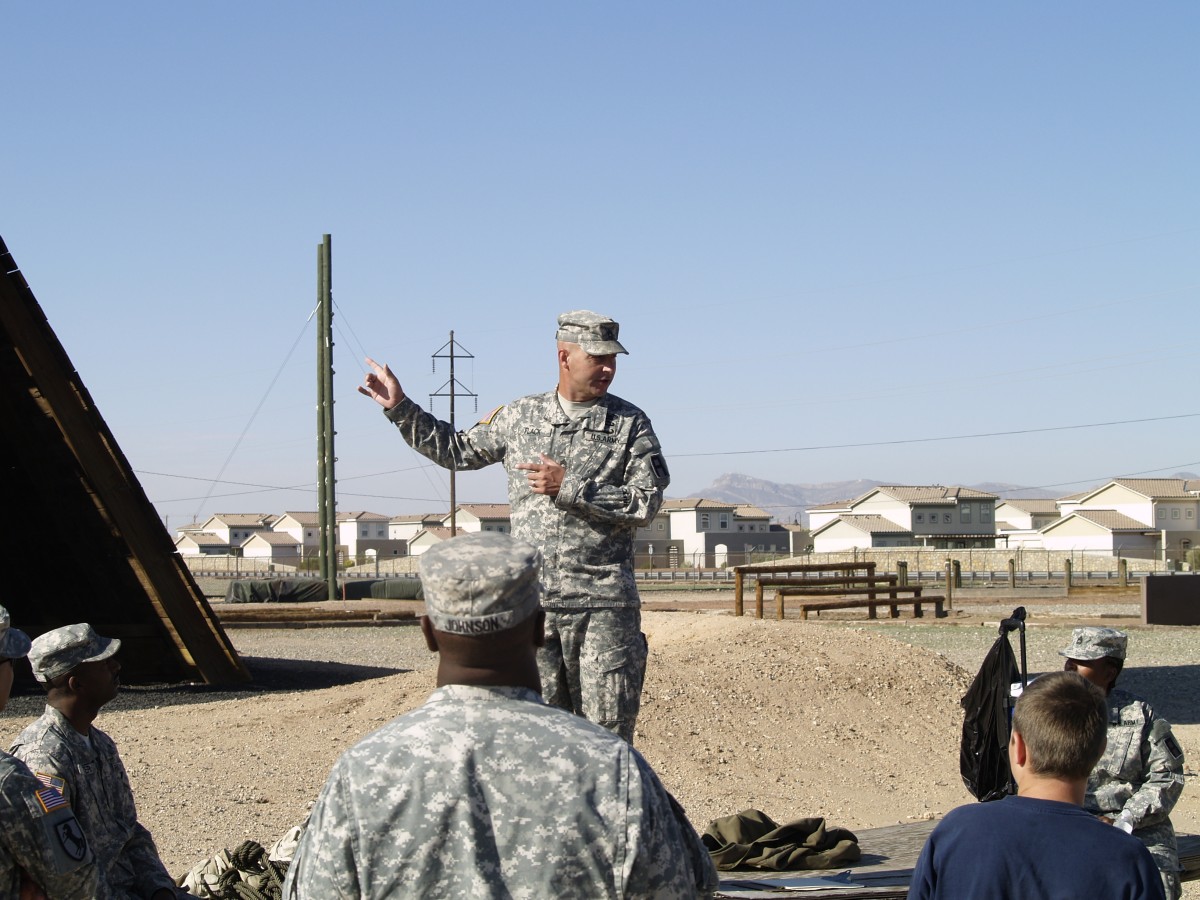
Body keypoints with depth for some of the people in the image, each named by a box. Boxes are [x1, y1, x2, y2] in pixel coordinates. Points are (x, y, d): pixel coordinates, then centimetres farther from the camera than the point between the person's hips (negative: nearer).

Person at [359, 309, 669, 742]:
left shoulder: (630, 424, 2)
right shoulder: (520, 416, 10)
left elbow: (647, 501, -7)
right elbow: (456, 450, 22)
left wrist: (570, 487, -13)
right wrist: (400, 408, 16)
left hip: (602, 603, -2)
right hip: (531, 597, 2)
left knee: (607, 732, -2)